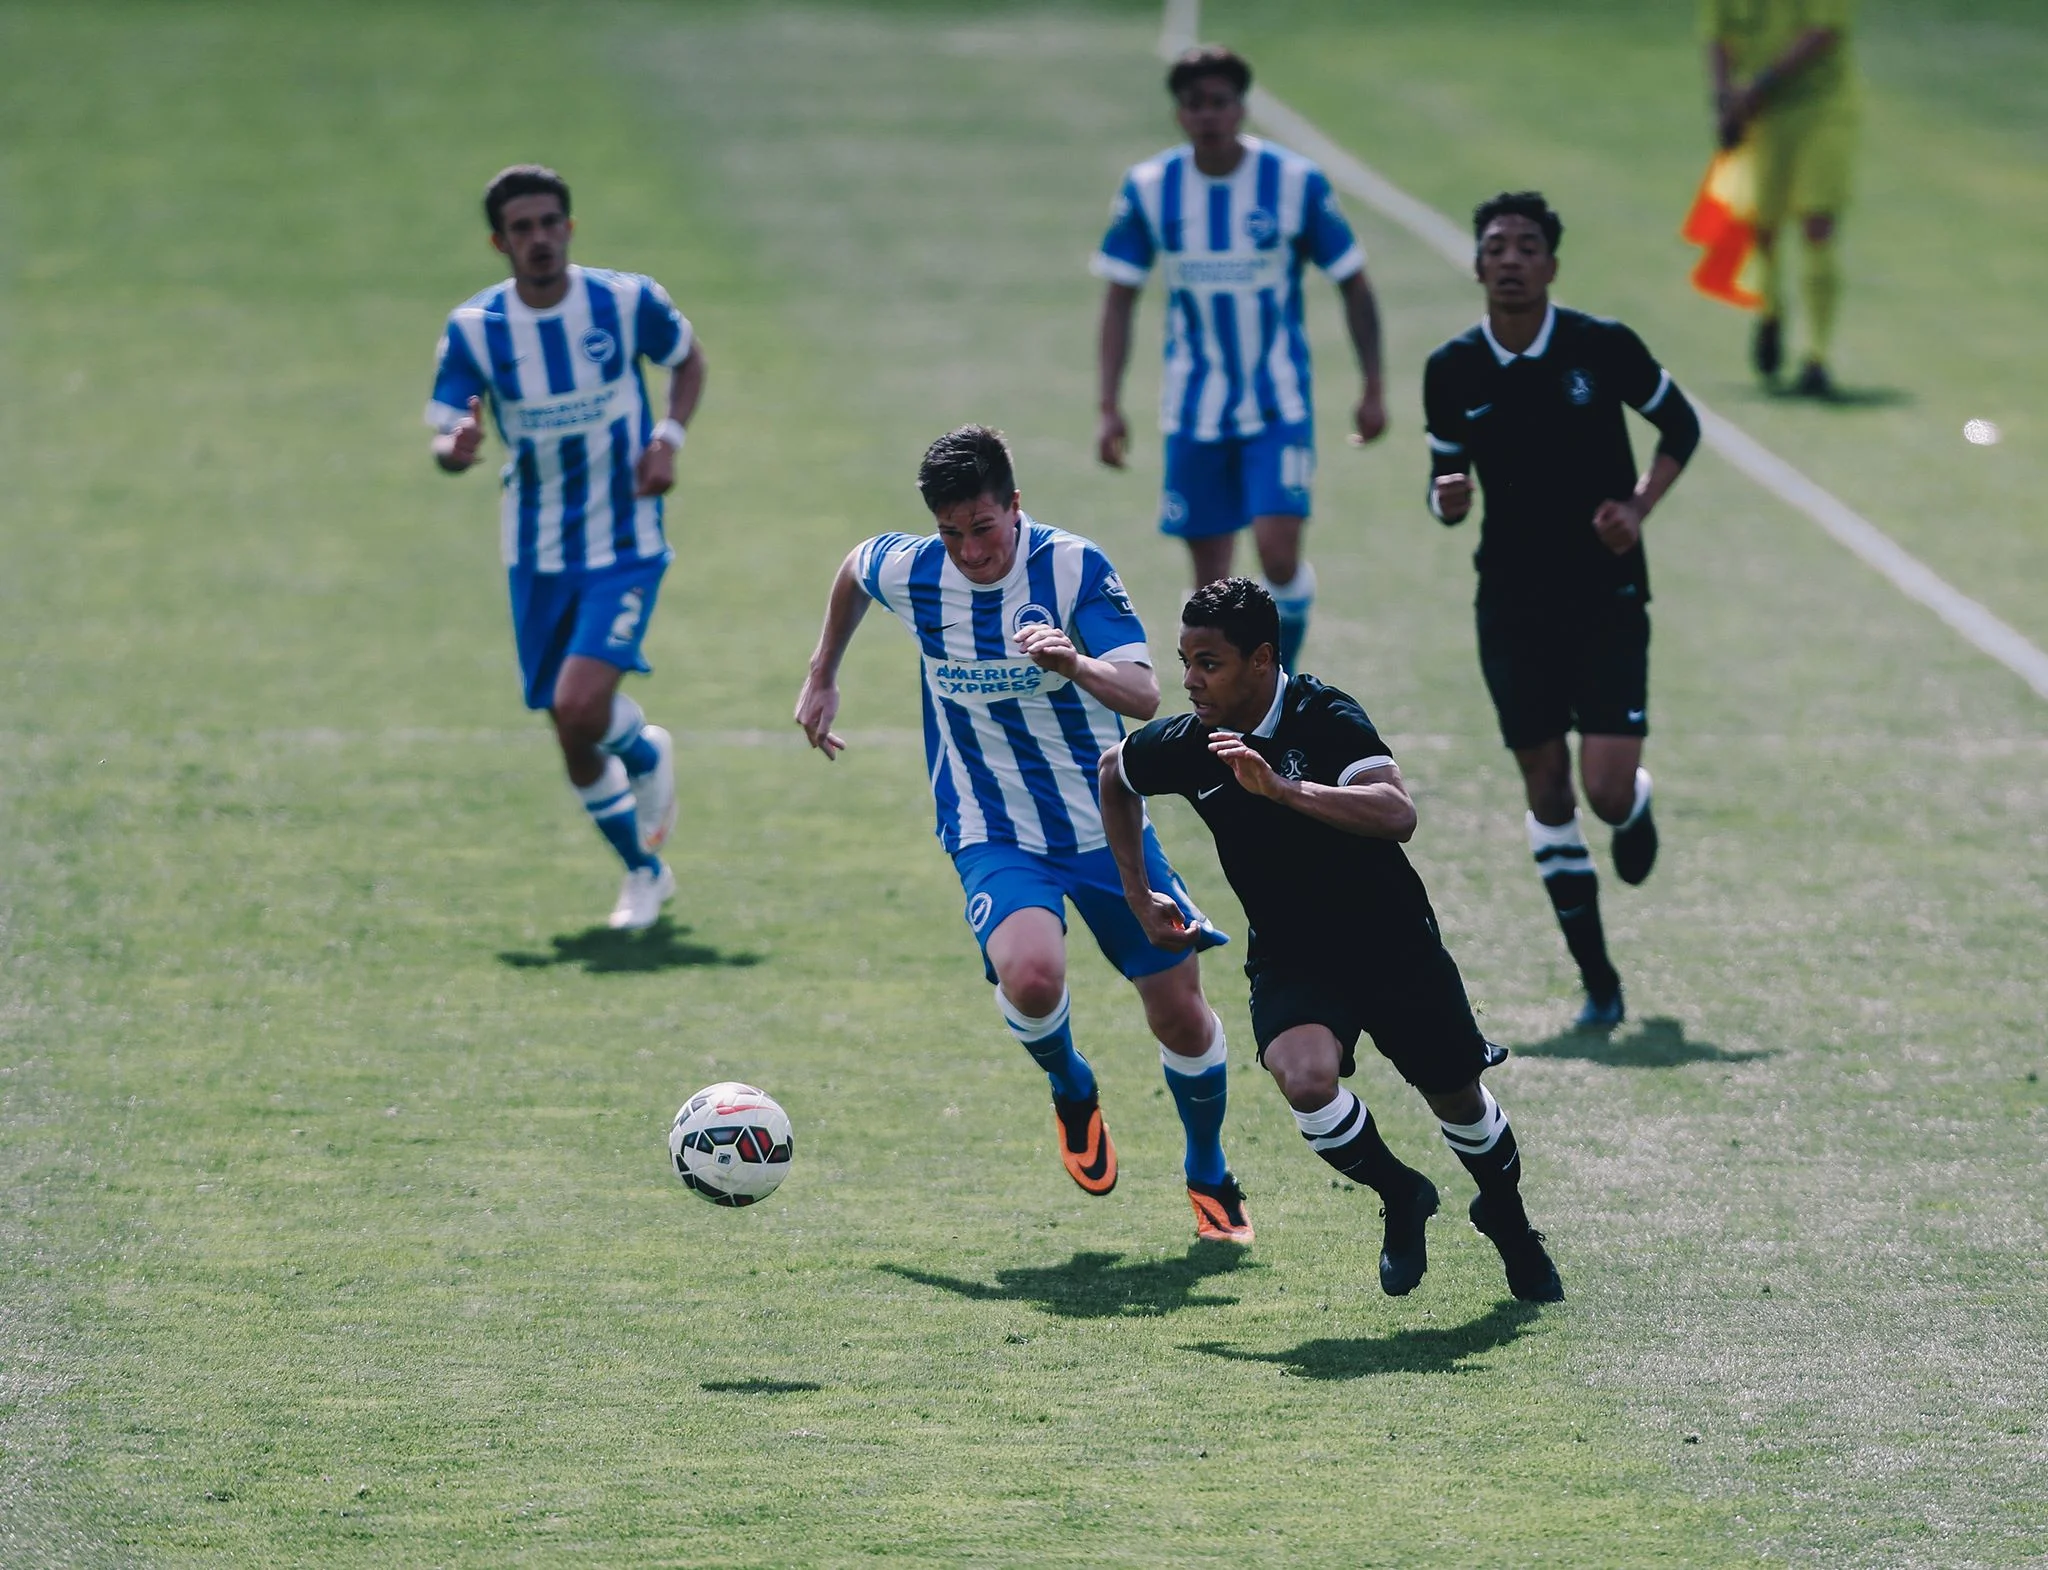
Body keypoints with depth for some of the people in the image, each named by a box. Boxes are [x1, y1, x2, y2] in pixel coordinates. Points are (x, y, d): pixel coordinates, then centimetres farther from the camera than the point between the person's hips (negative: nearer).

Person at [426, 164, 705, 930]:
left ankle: (646, 753, 15)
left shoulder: (626, 301, -10)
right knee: (575, 742, 6)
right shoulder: (474, 329, -8)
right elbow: (444, 440, -7)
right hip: (537, 556, 2)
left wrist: (669, 436, -8)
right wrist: (458, 448, -32)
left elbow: (688, 358, 9)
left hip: (626, 547, -2)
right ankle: (643, 871, 31)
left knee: (580, 706, -21)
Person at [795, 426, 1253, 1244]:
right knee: (1031, 977, -30)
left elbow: (1145, 697, -26)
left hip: (1106, 824, 0)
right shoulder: (909, 572, -10)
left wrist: (1075, 665, -45)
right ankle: (1071, 1089, 5)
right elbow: (850, 569, 17)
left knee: (1182, 1017, 3)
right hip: (995, 837, 0)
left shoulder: (1074, 567, -17)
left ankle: (1209, 1176, 32)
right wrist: (822, 676, 24)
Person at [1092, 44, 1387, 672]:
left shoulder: (1297, 183, -9)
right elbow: (1119, 300, 3)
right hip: (1194, 413, 2)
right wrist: (1109, 407, -5)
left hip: (1279, 407, -2)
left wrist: (1373, 390, 1)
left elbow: (1353, 285, 2)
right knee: (1211, 581, 3)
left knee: (1278, 554, -16)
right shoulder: (1148, 189, -4)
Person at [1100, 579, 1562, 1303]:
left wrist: (1278, 786, -47)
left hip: (1395, 945, -2)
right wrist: (1139, 894, 11)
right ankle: (1400, 1197, 2)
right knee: (1306, 1079, -28)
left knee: (1458, 1101, 15)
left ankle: (1507, 1217, 48)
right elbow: (1112, 773, 13)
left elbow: (1398, 814, -39)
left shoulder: (1326, 718, -24)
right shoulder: (1180, 746, -11)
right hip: (1290, 960, 2)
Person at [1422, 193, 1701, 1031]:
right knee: (1547, 790, 1)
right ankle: (1598, 983, 10)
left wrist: (1638, 506, -9)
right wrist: (1445, 498, -14)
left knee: (1608, 787, -12)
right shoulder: (1452, 371, -2)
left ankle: (1636, 811, 29)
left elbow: (1681, 425, 5)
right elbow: (1446, 474, 9)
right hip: (1513, 605, 2)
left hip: (1607, 595, -2)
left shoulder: (1603, 347, -8)